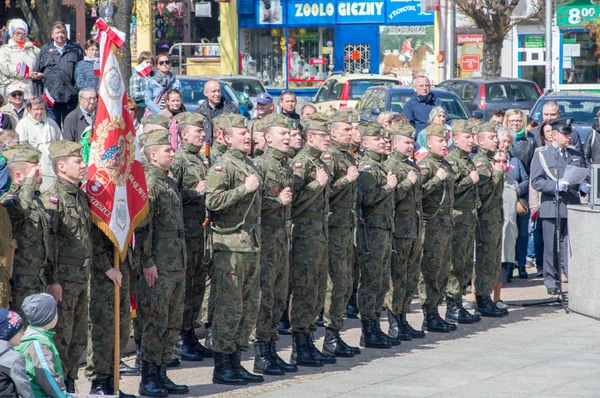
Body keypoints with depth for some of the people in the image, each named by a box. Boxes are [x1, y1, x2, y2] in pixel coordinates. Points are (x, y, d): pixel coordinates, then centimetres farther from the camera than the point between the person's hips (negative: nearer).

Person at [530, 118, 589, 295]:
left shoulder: (576, 155, 15)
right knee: (551, 247, 2)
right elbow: (536, 182, -5)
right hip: (551, 207, -3)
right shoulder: (542, 155, 3)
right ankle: (551, 282, 11)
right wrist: (556, 186, -19)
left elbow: (584, 175, 22)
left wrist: (584, 185, -1)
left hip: (572, 206, 3)